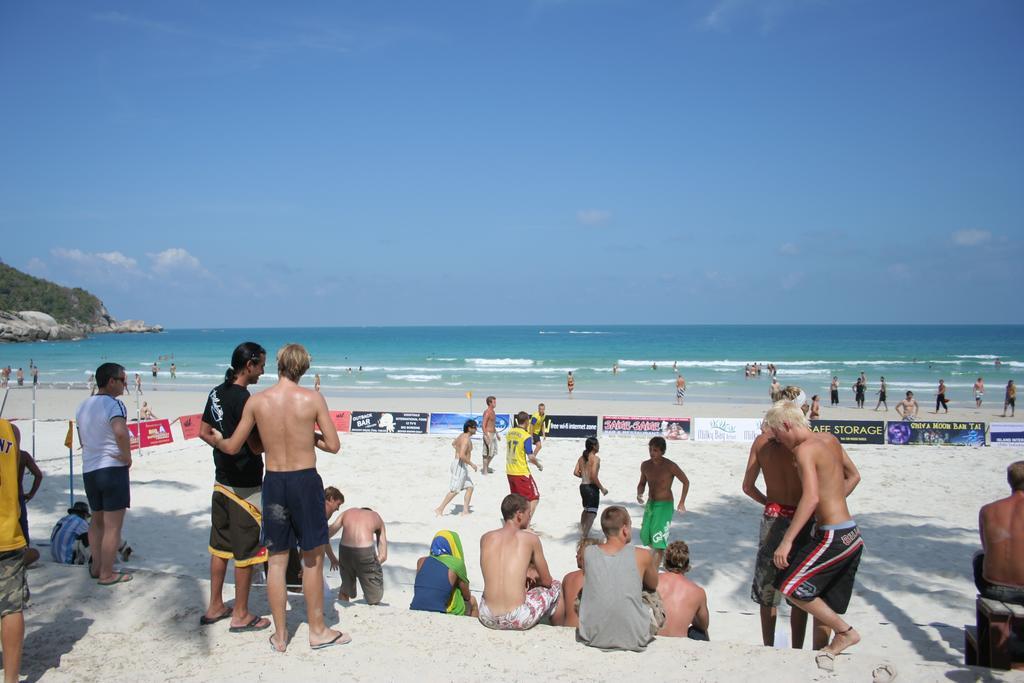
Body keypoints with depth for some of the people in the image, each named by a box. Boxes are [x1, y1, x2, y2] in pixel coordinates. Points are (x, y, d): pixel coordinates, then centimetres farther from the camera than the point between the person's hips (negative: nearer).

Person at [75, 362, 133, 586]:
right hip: (112, 468, -8)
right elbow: (121, 432, -34)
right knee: (113, 526, 1)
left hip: (89, 469, 8)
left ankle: (96, 567, 31)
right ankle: (107, 574, 6)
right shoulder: (113, 404, -16)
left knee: (97, 520, 22)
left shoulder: (84, 405, 11)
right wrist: (127, 457, -20)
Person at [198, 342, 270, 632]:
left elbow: (204, 432, 14)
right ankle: (241, 616, 12)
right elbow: (257, 446, -20)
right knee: (245, 550, 2)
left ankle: (215, 607, 29)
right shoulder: (243, 399, -21)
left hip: (222, 481, 9)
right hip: (244, 486, -9)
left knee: (220, 545, 18)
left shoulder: (217, 393, 6)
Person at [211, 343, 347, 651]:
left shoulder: (256, 401, -3)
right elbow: (333, 445, -7)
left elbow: (233, 447, 6)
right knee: (313, 558, 11)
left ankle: (280, 635, 20)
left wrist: (217, 440, 28)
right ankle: (317, 631, 20)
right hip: (306, 481, -2)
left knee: (277, 560, 12)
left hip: (273, 482, 2)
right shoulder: (312, 398, -9)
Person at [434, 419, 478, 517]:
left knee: (470, 487, 10)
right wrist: (472, 464, -21)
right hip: (460, 466, -10)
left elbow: (453, 444, 32)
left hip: (460, 465, 10)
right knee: (454, 490, -4)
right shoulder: (466, 439, -20)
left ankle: (465, 511, 11)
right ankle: (440, 509, 2)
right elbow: (462, 456, -30)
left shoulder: (462, 436, 11)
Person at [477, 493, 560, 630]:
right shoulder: (531, 539, -4)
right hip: (518, 620, -5)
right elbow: (547, 581, 7)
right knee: (556, 585, 22)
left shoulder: (486, 538, 5)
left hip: (487, 618, 5)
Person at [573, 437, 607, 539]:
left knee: (586, 509, 28)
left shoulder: (581, 458, 8)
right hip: (592, 487, -8)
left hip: (583, 486, 8)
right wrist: (602, 488, -13)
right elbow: (593, 476, -22)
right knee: (592, 513, -4)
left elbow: (576, 472, 5)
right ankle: (584, 536, -11)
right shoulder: (595, 458, -14)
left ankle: (582, 531, 39)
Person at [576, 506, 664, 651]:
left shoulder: (587, 553, -5)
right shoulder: (643, 556, -12)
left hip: (592, 637, 2)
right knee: (653, 594, 23)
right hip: (633, 640, -1)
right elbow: (653, 585, 10)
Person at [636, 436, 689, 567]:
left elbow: (686, 482, -4)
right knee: (645, 536, 11)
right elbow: (642, 483, 13)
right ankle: (660, 555, 39)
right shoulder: (645, 465, -1)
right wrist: (639, 494, -9)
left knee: (658, 539, -10)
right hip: (650, 504, 6)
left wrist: (682, 502, -5)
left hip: (665, 506, -6)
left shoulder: (670, 466, -15)